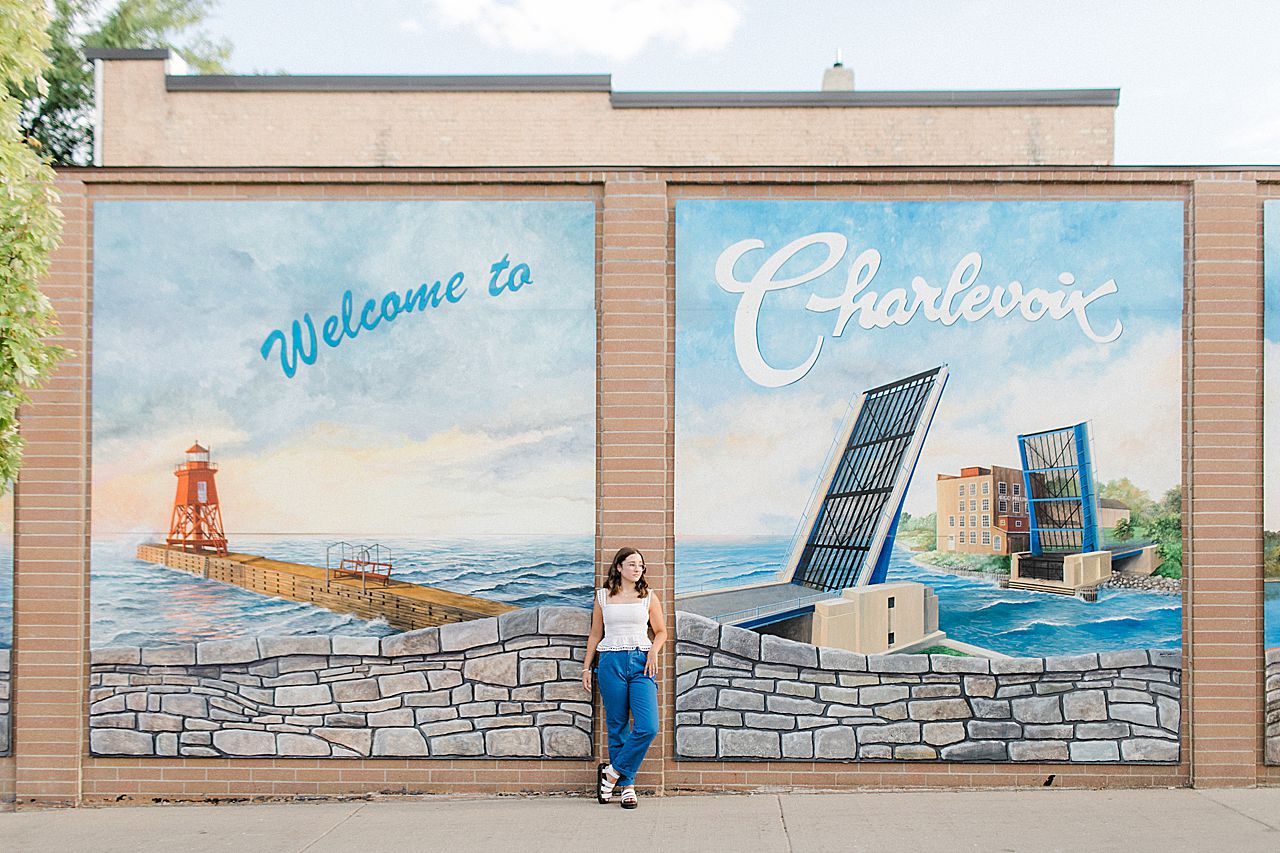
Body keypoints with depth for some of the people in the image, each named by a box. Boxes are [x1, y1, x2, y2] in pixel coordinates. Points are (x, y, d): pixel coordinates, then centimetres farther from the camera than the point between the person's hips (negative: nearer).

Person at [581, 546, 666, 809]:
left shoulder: (649, 597, 8)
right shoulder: (603, 596, 9)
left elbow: (661, 632, 14)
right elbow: (595, 635, 15)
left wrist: (653, 650, -5)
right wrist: (586, 667, 12)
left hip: (641, 663, 0)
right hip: (611, 662, 0)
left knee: (648, 728, -14)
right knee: (617, 727, 2)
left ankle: (612, 773, 3)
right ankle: (626, 786, 13)